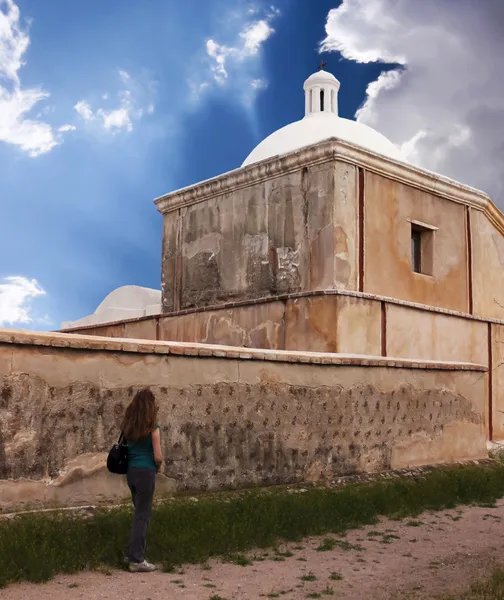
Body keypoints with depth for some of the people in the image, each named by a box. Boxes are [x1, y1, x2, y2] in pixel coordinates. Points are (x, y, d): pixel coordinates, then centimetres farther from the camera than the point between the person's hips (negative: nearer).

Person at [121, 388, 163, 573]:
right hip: (145, 473, -6)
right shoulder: (152, 428, -12)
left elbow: (126, 449, 10)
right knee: (143, 516, 2)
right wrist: (158, 465, 8)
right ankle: (137, 560, 6)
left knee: (139, 513, 20)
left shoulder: (128, 426, 6)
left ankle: (131, 554, 25)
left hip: (131, 472, 6)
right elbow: (158, 457, -13)